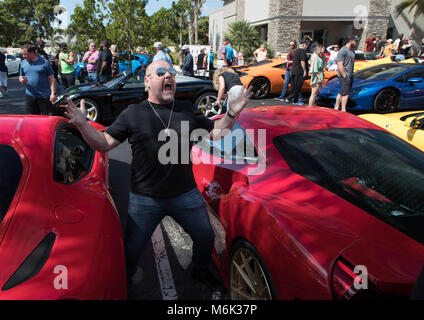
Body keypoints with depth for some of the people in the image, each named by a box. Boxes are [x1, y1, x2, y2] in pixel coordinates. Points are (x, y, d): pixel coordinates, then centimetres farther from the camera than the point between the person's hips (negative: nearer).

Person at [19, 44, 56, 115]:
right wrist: (22, 80, -7)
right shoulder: (23, 63, 10)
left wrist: (53, 93, -14)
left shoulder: (44, 63, -5)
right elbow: (20, 77, 19)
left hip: (44, 96, -4)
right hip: (30, 95, 4)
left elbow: (51, 79, -6)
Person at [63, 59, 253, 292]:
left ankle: (200, 270, 48)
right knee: (132, 249, 11)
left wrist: (232, 114, -6)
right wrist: (82, 125, -19)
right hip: (144, 199, -2)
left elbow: (214, 133, 8)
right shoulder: (132, 114, -3)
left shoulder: (187, 109, 5)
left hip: (186, 194, 3)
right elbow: (104, 144, -4)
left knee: (206, 238, 16)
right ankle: (124, 282, 44)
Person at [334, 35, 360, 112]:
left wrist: (351, 75, 15)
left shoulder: (352, 50, 16)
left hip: (350, 76, 8)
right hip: (344, 76, -8)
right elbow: (340, 65, -17)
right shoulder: (343, 50, -11)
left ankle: (336, 108, 19)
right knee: (345, 93, -8)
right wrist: (345, 76, -19)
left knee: (341, 93, 12)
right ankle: (343, 110, -4)